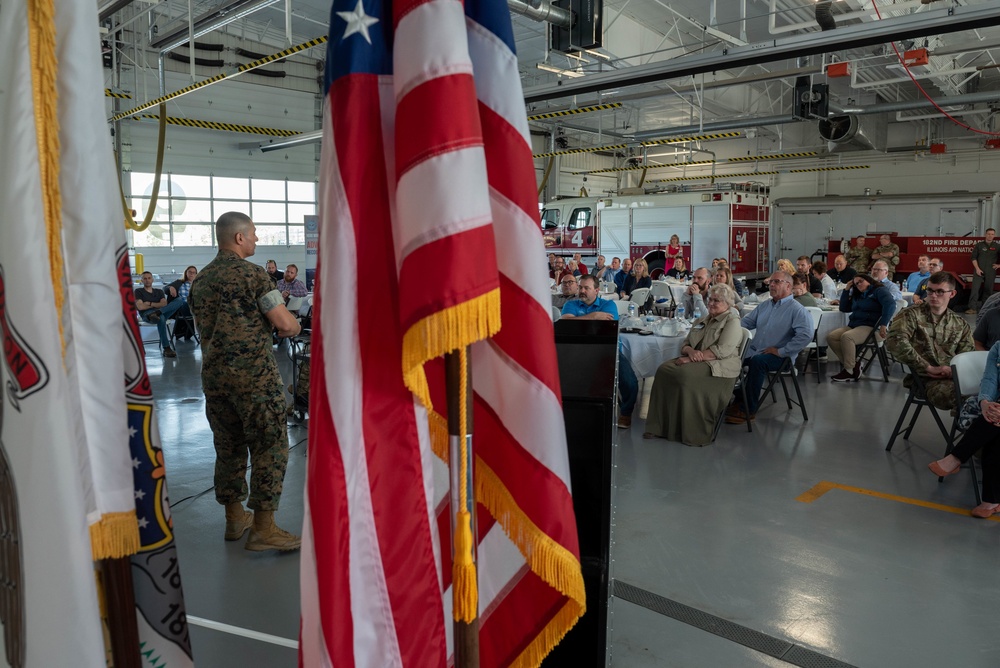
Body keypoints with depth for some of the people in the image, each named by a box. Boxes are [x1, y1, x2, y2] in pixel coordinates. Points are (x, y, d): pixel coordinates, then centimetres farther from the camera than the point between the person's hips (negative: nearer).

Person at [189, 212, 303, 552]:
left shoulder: (200, 279, 13)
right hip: (254, 374, -8)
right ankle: (263, 528, -1)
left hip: (213, 374, 8)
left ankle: (234, 519, 25)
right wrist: (295, 325, 9)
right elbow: (284, 323, -14)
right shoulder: (253, 274, -10)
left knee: (228, 445, 15)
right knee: (269, 447, -2)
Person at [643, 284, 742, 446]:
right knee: (664, 370, -21)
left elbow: (722, 350, -14)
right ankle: (659, 427, -20)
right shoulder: (701, 320, 23)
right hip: (694, 362, 7)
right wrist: (690, 351, -7)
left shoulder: (732, 321, 1)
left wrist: (690, 359, -18)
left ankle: (694, 434, -23)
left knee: (685, 375, -34)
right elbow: (685, 344, 19)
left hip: (719, 367, -7)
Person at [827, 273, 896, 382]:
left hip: (870, 327, -8)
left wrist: (883, 325, -26)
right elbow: (844, 308, 30)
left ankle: (849, 371, -26)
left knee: (846, 337, -34)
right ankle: (854, 364, -17)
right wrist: (847, 290, 23)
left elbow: (890, 304, -15)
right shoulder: (857, 296, 27)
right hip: (853, 326, 8)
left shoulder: (879, 290, 3)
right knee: (831, 337, -17)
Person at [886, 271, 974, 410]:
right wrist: (929, 368, -15)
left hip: (954, 376, 4)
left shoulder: (961, 325, 21)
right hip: (925, 378, -4)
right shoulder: (912, 315, 5)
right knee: (949, 392, -38)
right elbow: (895, 341, -14)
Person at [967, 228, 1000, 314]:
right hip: (979, 271, -1)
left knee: (989, 290, 6)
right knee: (975, 289, -10)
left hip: (991, 272, 1)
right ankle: (972, 308, -12)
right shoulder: (979, 245, 4)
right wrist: (977, 268, -7)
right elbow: (973, 257, 2)